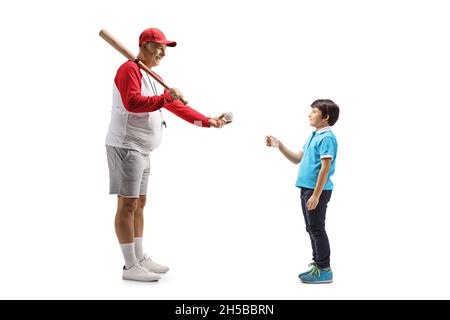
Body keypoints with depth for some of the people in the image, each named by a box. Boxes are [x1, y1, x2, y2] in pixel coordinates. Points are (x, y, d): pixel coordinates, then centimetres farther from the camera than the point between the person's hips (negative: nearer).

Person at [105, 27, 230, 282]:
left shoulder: (153, 77, 20)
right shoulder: (130, 69, -10)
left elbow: (176, 106, 21)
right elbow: (132, 102, -27)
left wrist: (208, 121, 17)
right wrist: (165, 98, -27)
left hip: (142, 149, 10)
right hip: (126, 146, -10)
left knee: (139, 203, 12)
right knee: (128, 204, -7)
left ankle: (140, 259, 20)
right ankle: (130, 267, -3)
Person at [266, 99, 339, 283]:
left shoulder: (326, 138, -15)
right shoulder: (313, 136, 15)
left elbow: (325, 168, -20)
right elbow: (297, 159, 20)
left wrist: (316, 195, -23)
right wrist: (279, 146, 9)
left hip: (317, 191, -9)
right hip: (306, 189, 10)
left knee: (317, 229, -3)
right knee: (312, 229, 14)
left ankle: (324, 270, 5)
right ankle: (317, 264, 24)